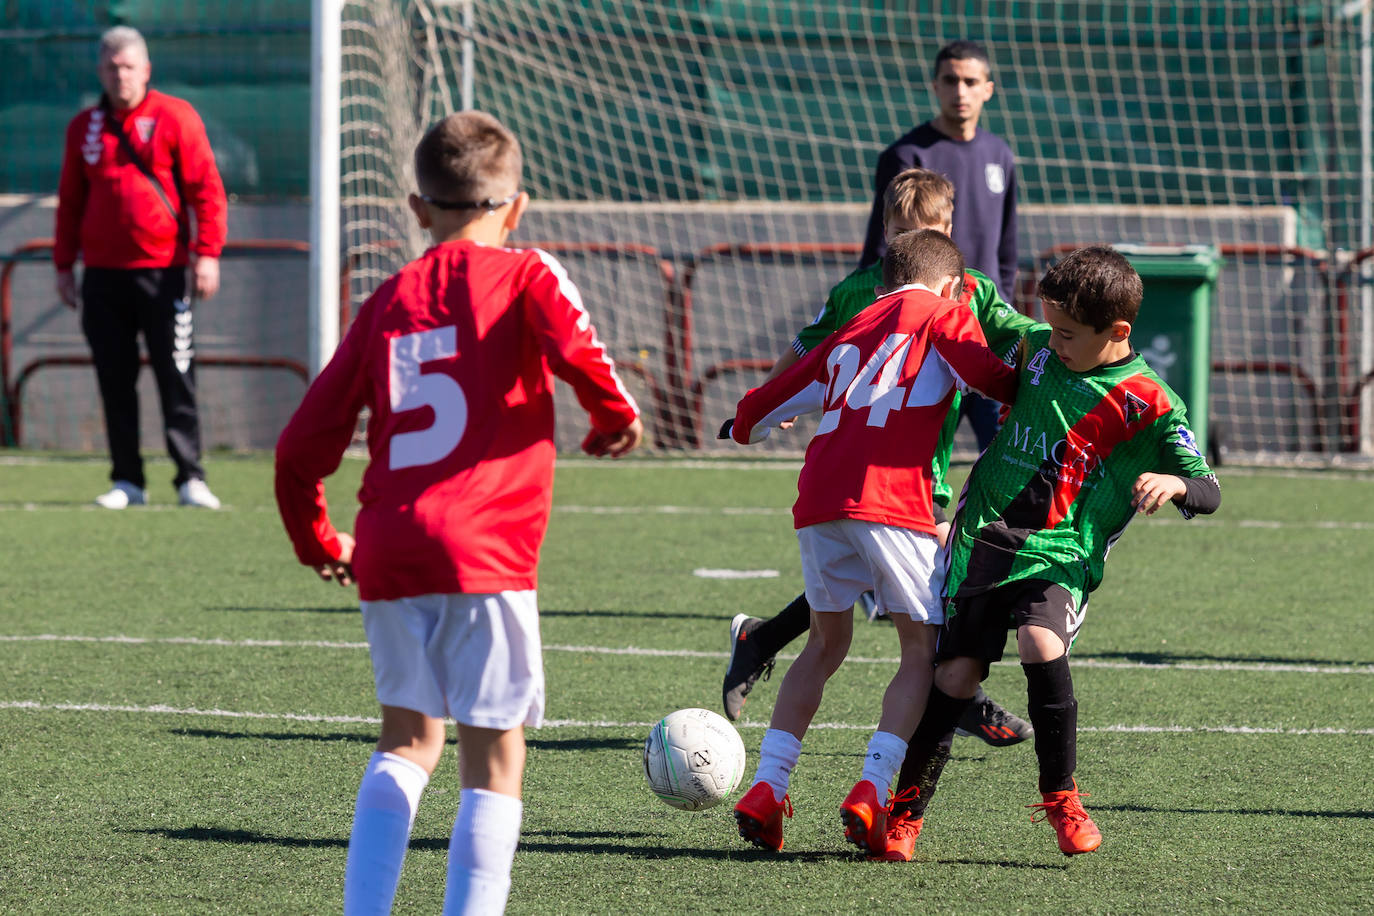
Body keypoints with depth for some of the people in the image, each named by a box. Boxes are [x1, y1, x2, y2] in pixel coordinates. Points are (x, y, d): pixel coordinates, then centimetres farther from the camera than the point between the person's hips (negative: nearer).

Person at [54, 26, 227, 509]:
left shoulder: (175, 117, -1)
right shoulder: (84, 126, 11)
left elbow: (207, 189, -4)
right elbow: (70, 201, 17)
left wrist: (207, 252, -12)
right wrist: (63, 265, 14)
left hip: (162, 268, -4)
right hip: (103, 273, 4)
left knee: (176, 379, -4)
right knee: (115, 382, 4)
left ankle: (190, 478, -1)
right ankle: (127, 481, 10)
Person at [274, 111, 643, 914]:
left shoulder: (387, 302, 15)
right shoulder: (524, 275, 5)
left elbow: (303, 448, 14)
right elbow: (576, 348, -18)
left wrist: (318, 541, 30)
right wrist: (616, 416, 2)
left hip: (388, 552, 4)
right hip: (486, 548, -4)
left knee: (409, 739, 19)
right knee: (495, 756, 1)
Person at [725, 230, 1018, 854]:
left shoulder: (849, 333, 27)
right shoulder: (941, 313, 12)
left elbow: (758, 410, 33)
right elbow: (1000, 384, -2)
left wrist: (747, 428, 56)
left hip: (817, 499, 6)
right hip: (891, 503, -6)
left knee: (825, 644, 20)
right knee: (923, 649, 4)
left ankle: (765, 788, 12)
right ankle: (870, 793, -11)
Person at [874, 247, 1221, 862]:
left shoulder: (1149, 407, -6)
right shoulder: (1037, 348, 8)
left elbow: (1209, 494, -7)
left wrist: (1173, 483, -28)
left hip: (1060, 551, -4)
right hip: (981, 535, 4)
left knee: (1041, 645, -30)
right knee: (955, 674, -4)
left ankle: (1061, 797, -12)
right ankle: (906, 812, 12)